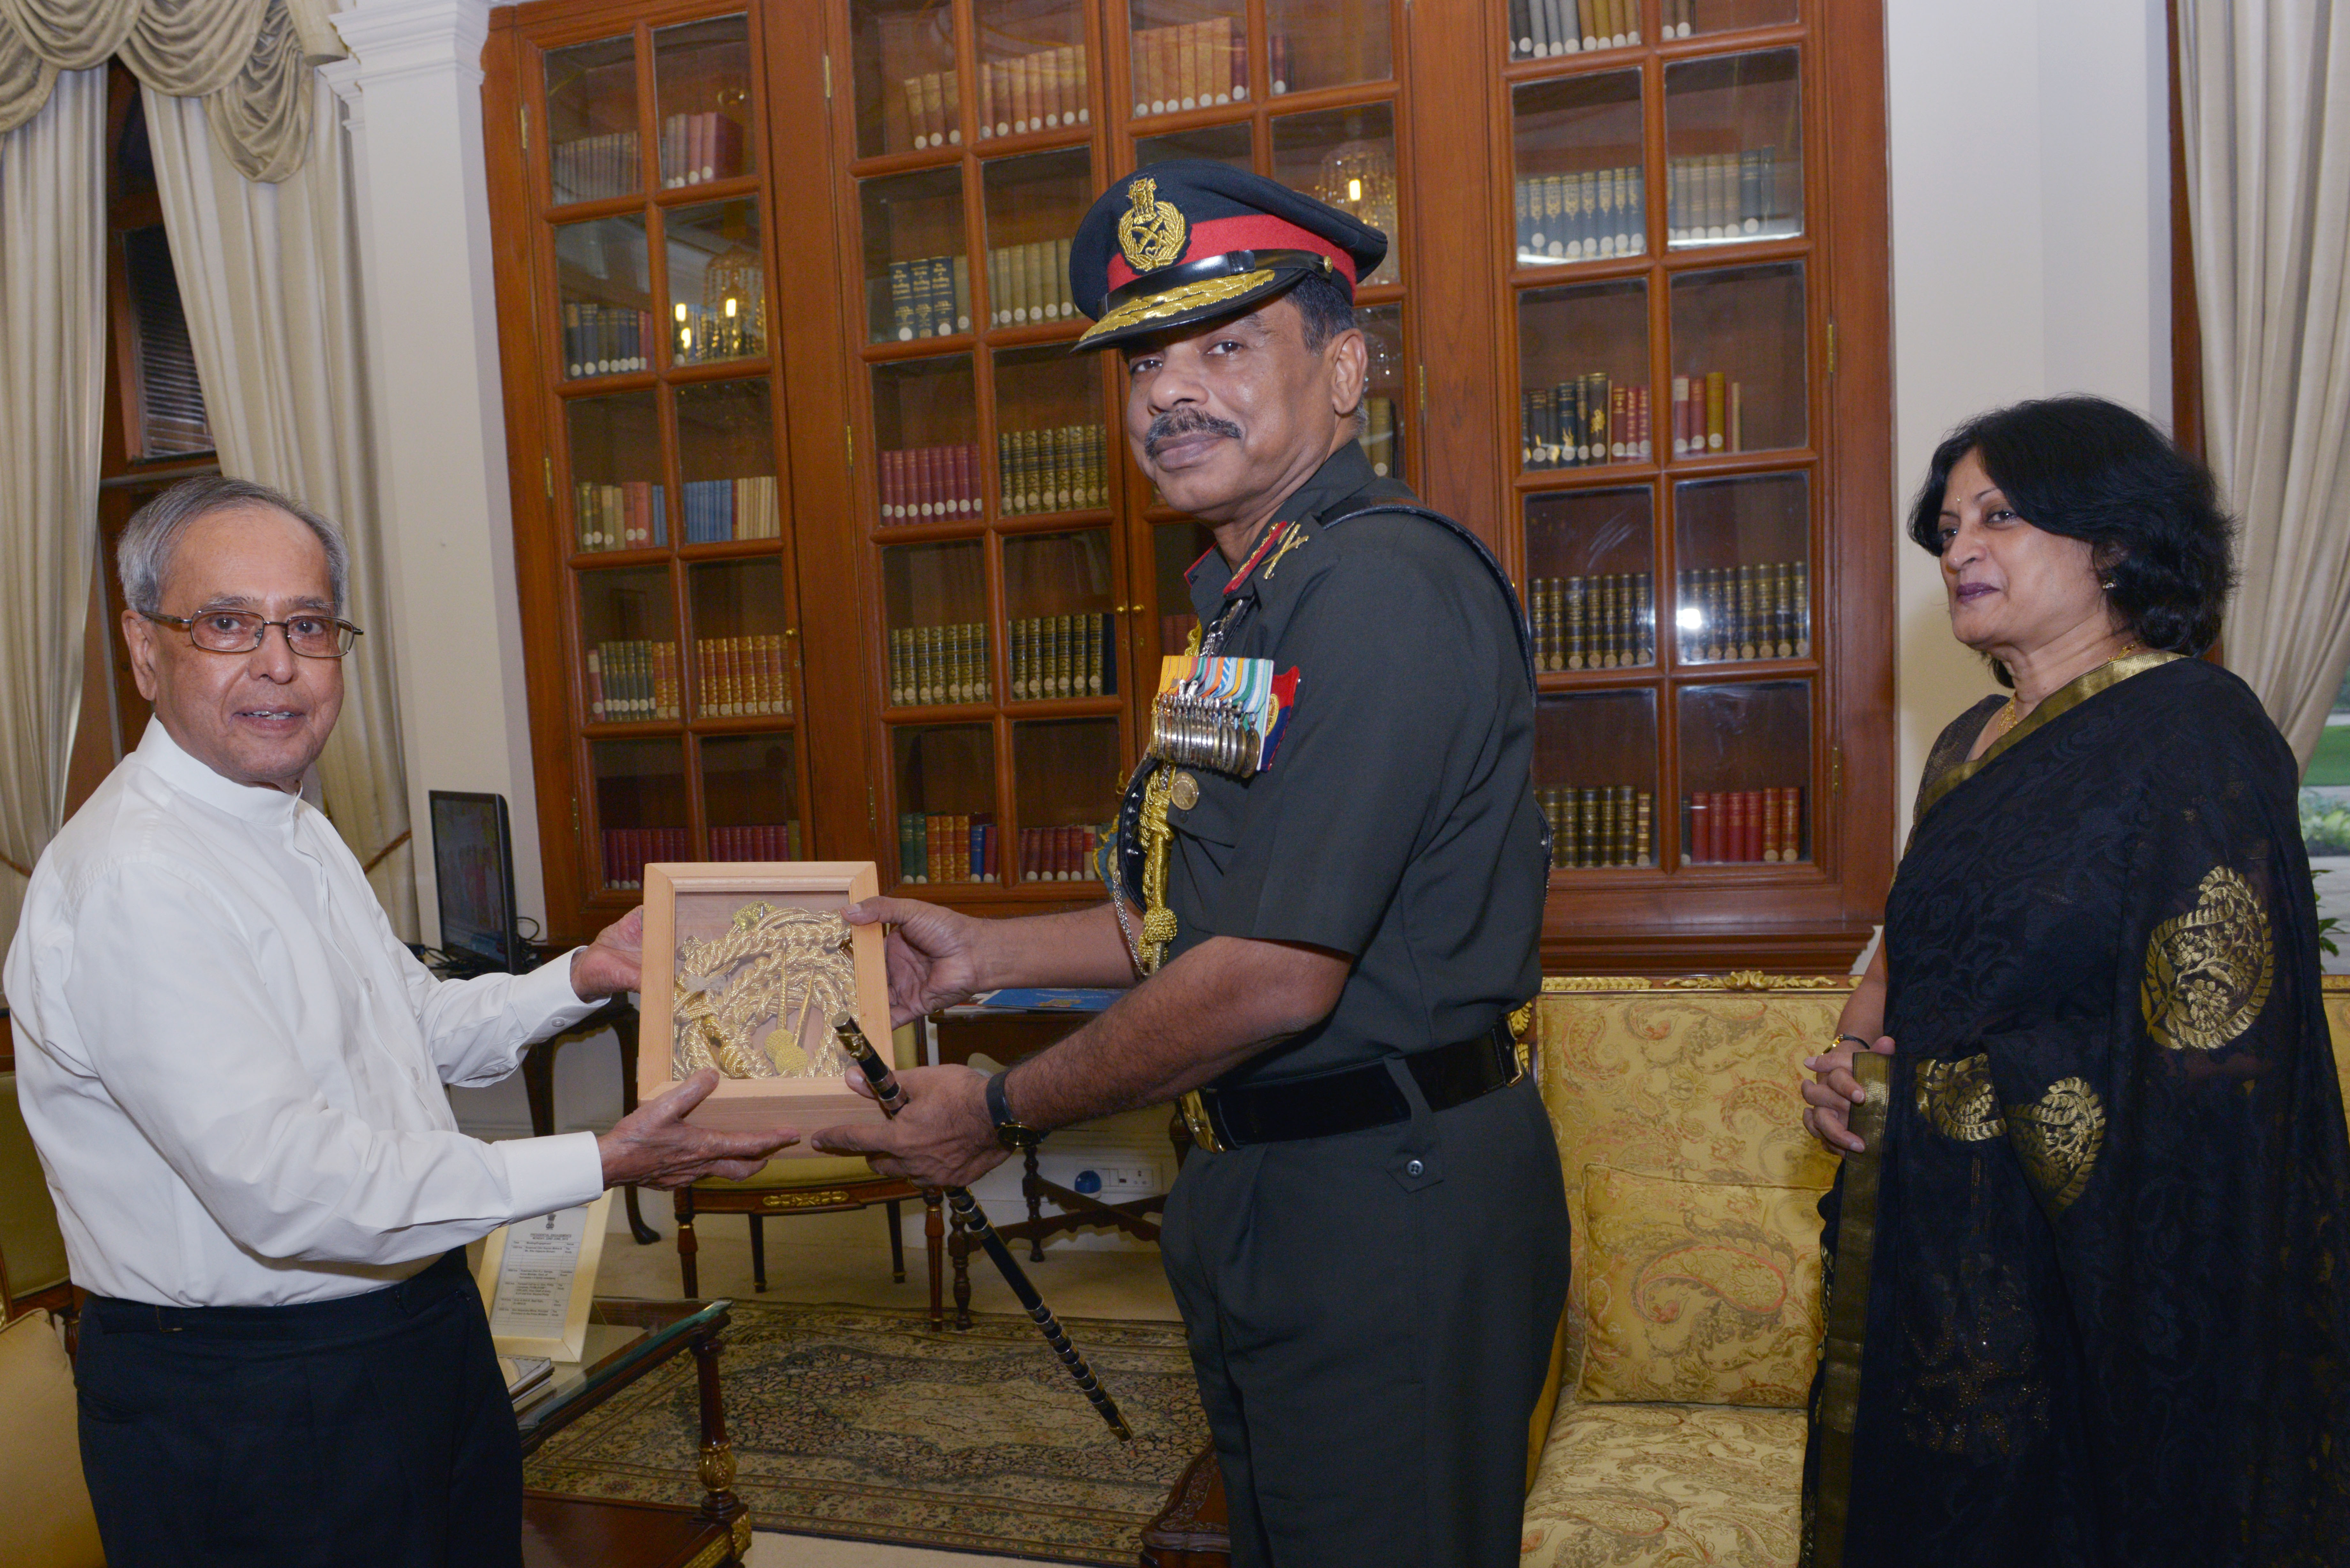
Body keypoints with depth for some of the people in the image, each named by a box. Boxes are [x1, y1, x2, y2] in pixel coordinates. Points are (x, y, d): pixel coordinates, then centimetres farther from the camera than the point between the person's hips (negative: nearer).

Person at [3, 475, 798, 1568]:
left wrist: (584, 975, 2)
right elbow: (288, 1188, -30)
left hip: (423, 1328, 9)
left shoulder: (293, 830, 8)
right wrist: (601, 1165, -27)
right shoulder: (134, 883, -25)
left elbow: (422, 1030, 18)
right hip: (248, 1410, -9)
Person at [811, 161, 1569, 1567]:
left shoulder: (1382, 590, -22)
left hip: (1392, 1204, -10)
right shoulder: (1259, 602, 12)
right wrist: (985, 954, 14)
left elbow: (1275, 977, -24)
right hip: (1268, 1190, 10)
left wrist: (1002, 1112, -12)